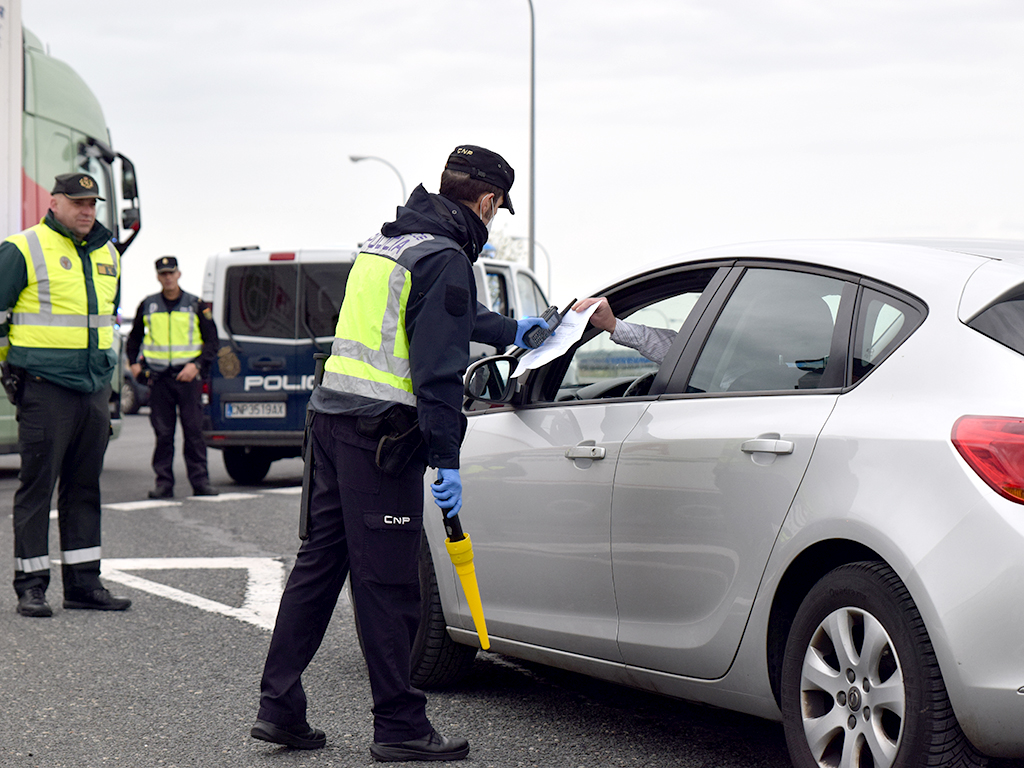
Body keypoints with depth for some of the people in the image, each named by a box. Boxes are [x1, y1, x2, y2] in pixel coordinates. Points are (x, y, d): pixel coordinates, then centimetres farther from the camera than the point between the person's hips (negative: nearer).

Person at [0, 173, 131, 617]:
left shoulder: (107, 253, 15)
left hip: (95, 388, 7)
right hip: (45, 387, -7)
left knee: (85, 488, 10)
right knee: (37, 486, -3)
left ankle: (83, 582, 16)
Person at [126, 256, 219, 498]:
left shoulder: (196, 306, 5)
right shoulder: (147, 305, 11)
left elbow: (212, 341, 5)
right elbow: (134, 338, 24)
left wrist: (196, 365, -10)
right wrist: (134, 362, 8)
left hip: (188, 376, -2)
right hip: (159, 377, 2)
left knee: (194, 430, -4)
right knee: (163, 433, 2)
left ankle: (200, 481, 0)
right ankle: (163, 483, 5)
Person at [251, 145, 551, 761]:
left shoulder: (387, 242, 19)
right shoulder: (445, 259, -11)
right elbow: (438, 368, -18)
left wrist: (509, 331, 52)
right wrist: (448, 461, -18)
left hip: (332, 413, 9)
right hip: (381, 433, -9)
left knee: (319, 562, 13)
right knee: (387, 583, -4)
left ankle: (279, 706, 15)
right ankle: (399, 727, 3)